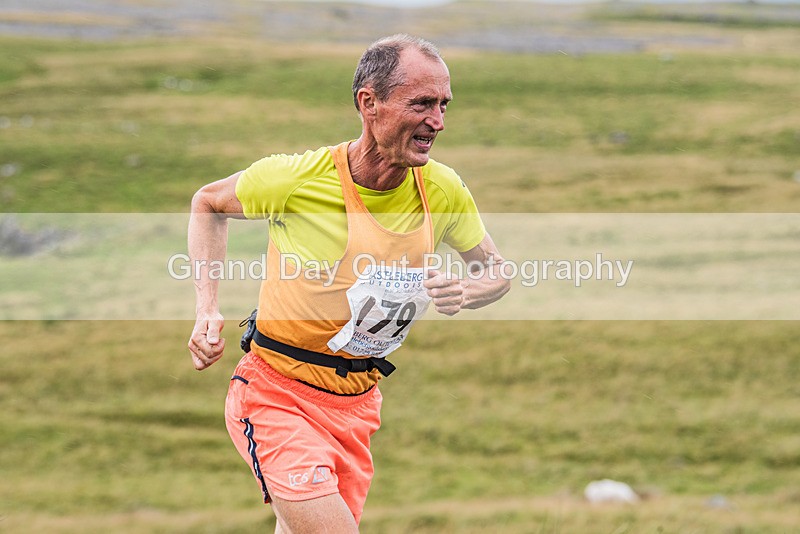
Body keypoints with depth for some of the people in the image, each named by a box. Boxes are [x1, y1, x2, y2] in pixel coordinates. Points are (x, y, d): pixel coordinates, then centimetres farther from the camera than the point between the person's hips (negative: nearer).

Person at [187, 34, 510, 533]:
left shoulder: (443, 191, -6)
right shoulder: (293, 179, -17)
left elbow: (496, 270, 10)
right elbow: (209, 202, 3)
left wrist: (465, 291, -14)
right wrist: (208, 309, -8)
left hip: (357, 406, 5)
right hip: (276, 394, -5)